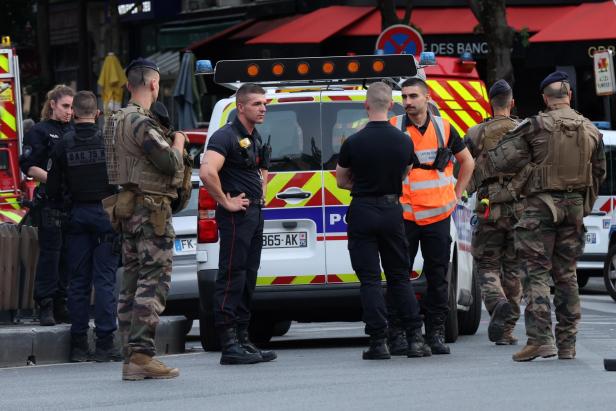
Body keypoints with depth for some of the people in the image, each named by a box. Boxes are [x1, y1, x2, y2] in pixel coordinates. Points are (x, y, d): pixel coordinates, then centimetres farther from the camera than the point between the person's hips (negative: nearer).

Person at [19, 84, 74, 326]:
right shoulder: (40, 131, 0)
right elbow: (28, 166, -7)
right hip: (50, 203, -6)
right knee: (50, 253, -8)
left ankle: (60, 306, 10)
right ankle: (45, 307, -6)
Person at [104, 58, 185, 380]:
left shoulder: (117, 121, 15)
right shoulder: (141, 122, -16)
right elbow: (169, 163, -19)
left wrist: (169, 144, 13)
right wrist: (178, 143, 0)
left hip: (128, 207, 10)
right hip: (151, 209, -10)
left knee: (132, 282, 10)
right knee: (153, 282, -10)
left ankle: (130, 355, 11)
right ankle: (141, 356, -15)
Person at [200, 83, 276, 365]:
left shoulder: (255, 139, 17)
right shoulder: (226, 136, -13)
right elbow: (207, 172, -29)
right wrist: (226, 202, -21)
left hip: (255, 213, 10)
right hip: (237, 215, -10)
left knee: (248, 279, 12)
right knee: (231, 277, -11)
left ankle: (242, 340, 17)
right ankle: (229, 344, -13)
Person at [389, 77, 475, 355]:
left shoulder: (444, 129, 7)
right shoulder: (393, 129, -1)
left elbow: (467, 161, 21)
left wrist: (456, 195, 14)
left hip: (437, 215, 2)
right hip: (404, 215, -2)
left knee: (438, 277, 4)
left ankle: (436, 334, 10)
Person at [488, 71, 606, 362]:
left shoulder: (535, 127, -9)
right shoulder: (591, 131, 8)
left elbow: (504, 161, -12)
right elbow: (599, 173, 16)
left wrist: (492, 152, 11)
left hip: (541, 206, -5)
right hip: (575, 207, 5)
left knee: (536, 273, -3)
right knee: (566, 274, 11)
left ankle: (541, 339, -14)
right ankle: (567, 343, 11)